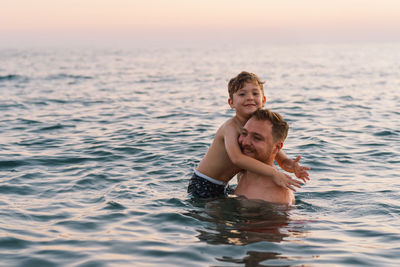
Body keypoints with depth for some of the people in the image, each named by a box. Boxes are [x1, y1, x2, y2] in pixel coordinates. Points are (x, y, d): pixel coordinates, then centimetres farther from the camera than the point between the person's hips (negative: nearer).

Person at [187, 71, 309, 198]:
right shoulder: (231, 126, -25)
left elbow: (282, 160, -1)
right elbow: (237, 158, -42)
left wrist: (292, 166, -26)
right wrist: (273, 173, -45)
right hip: (202, 185, -7)